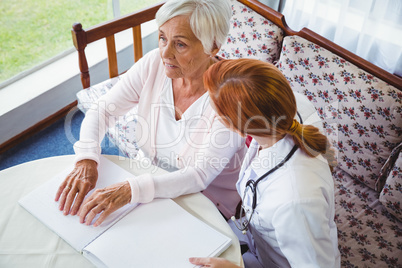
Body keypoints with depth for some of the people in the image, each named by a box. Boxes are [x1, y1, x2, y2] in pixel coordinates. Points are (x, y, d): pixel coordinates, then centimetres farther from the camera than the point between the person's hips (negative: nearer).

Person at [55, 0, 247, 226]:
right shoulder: (154, 64, -13)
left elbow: (200, 176, -28)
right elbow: (101, 111, -6)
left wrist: (131, 190, -39)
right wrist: (86, 160, -25)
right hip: (153, 178, 5)